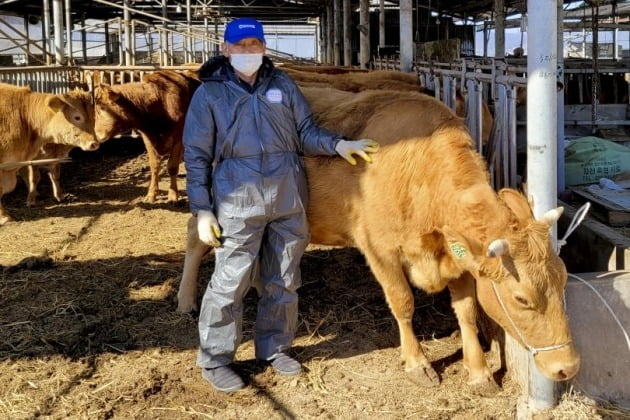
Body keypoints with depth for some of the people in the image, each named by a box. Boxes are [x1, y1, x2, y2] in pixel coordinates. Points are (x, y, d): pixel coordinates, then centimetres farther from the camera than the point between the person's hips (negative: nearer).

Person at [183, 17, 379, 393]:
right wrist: (202, 210, -5)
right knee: (230, 282, 1)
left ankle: (274, 349, 30)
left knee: (284, 281, 13)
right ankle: (215, 360, 16)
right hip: (238, 199, -3)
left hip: (289, 196, 4)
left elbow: (305, 132, 12)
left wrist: (337, 144, -8)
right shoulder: (210, 92, 0)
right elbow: (196, 155, 0)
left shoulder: (282, 84, 9)